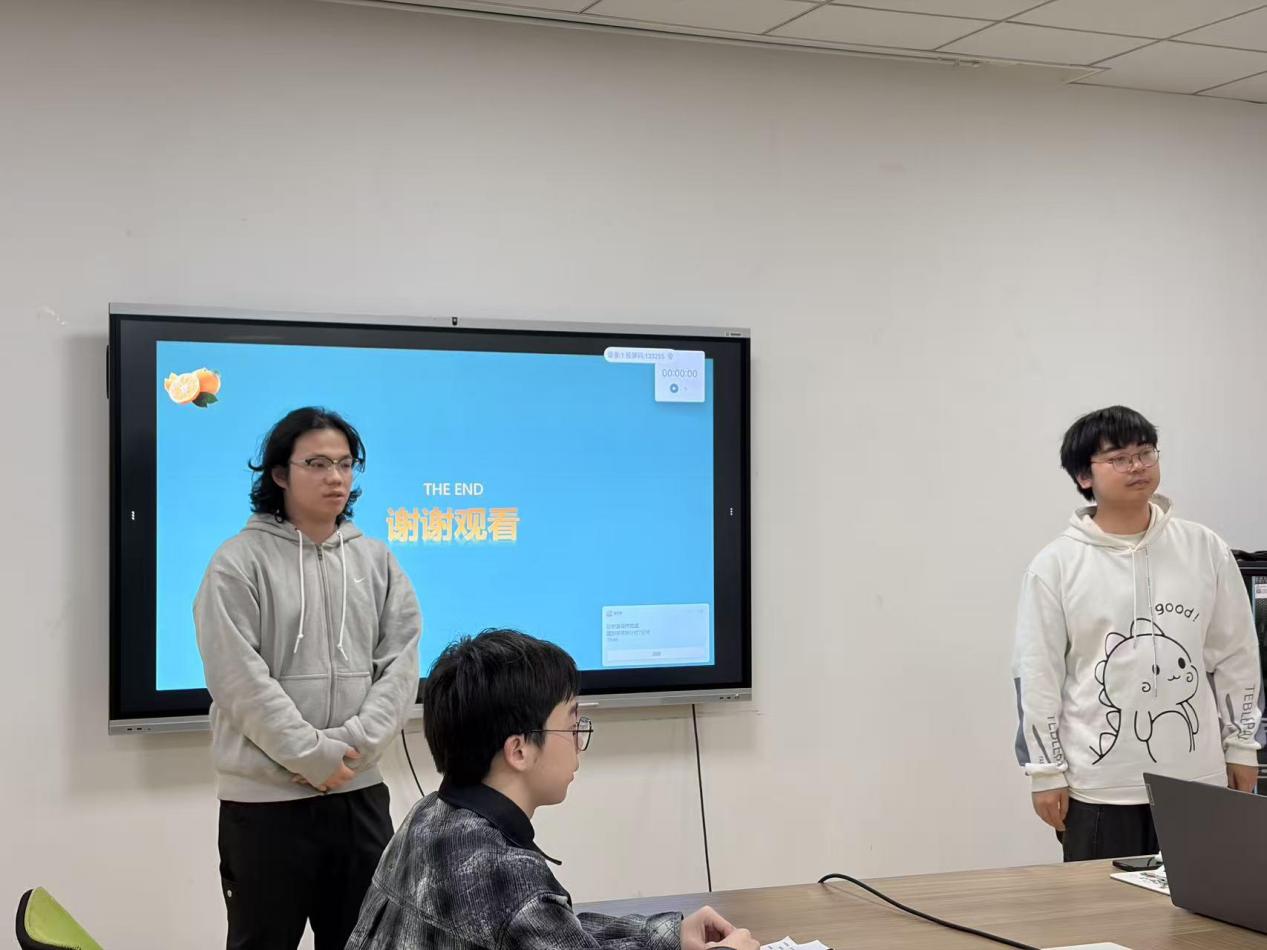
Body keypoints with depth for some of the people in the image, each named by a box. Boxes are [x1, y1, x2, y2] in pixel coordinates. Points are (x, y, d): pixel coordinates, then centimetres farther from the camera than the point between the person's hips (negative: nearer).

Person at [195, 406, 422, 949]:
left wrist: (352, 747, -12)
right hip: (265, 798, -4)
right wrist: (313, 756, -16)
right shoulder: (240, 562, -6)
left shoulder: (378, 562, 8)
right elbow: (241, 680, -13)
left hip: (359, 792, 5)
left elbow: (401, 666, 1)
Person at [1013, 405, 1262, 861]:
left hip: (1195, 778, 2)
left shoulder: (1205, 549, 4)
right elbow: (1036, 674, -3)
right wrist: (1046, 772, -4)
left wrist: (1242, 745, 9)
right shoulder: (1055, 566, -3)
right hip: (1098, 786, -2)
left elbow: (1235, 655, 10)